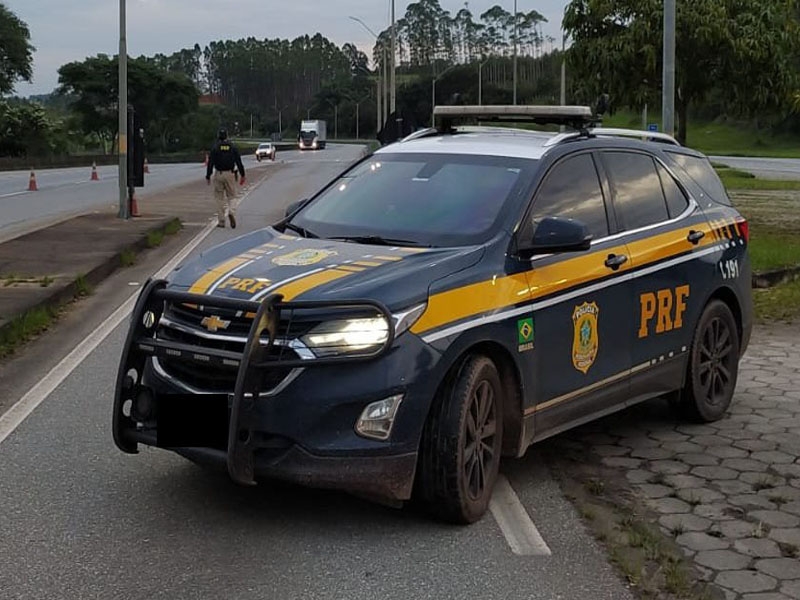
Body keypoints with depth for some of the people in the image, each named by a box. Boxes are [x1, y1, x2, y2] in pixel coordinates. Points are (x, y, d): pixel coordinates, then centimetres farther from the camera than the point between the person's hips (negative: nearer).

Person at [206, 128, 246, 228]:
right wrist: (242, 175, 6)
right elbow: (239, 162, 1)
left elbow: (210, 163, -4)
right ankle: (231, 212, -20)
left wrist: (208, 176, 0)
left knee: (219, 197, 7)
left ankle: (221, 221, 8)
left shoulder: (215, 148, -2)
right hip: (230, 174, 1)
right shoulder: (233, 147, 3)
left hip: (219, 174, -1)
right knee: (231, 196, 10)